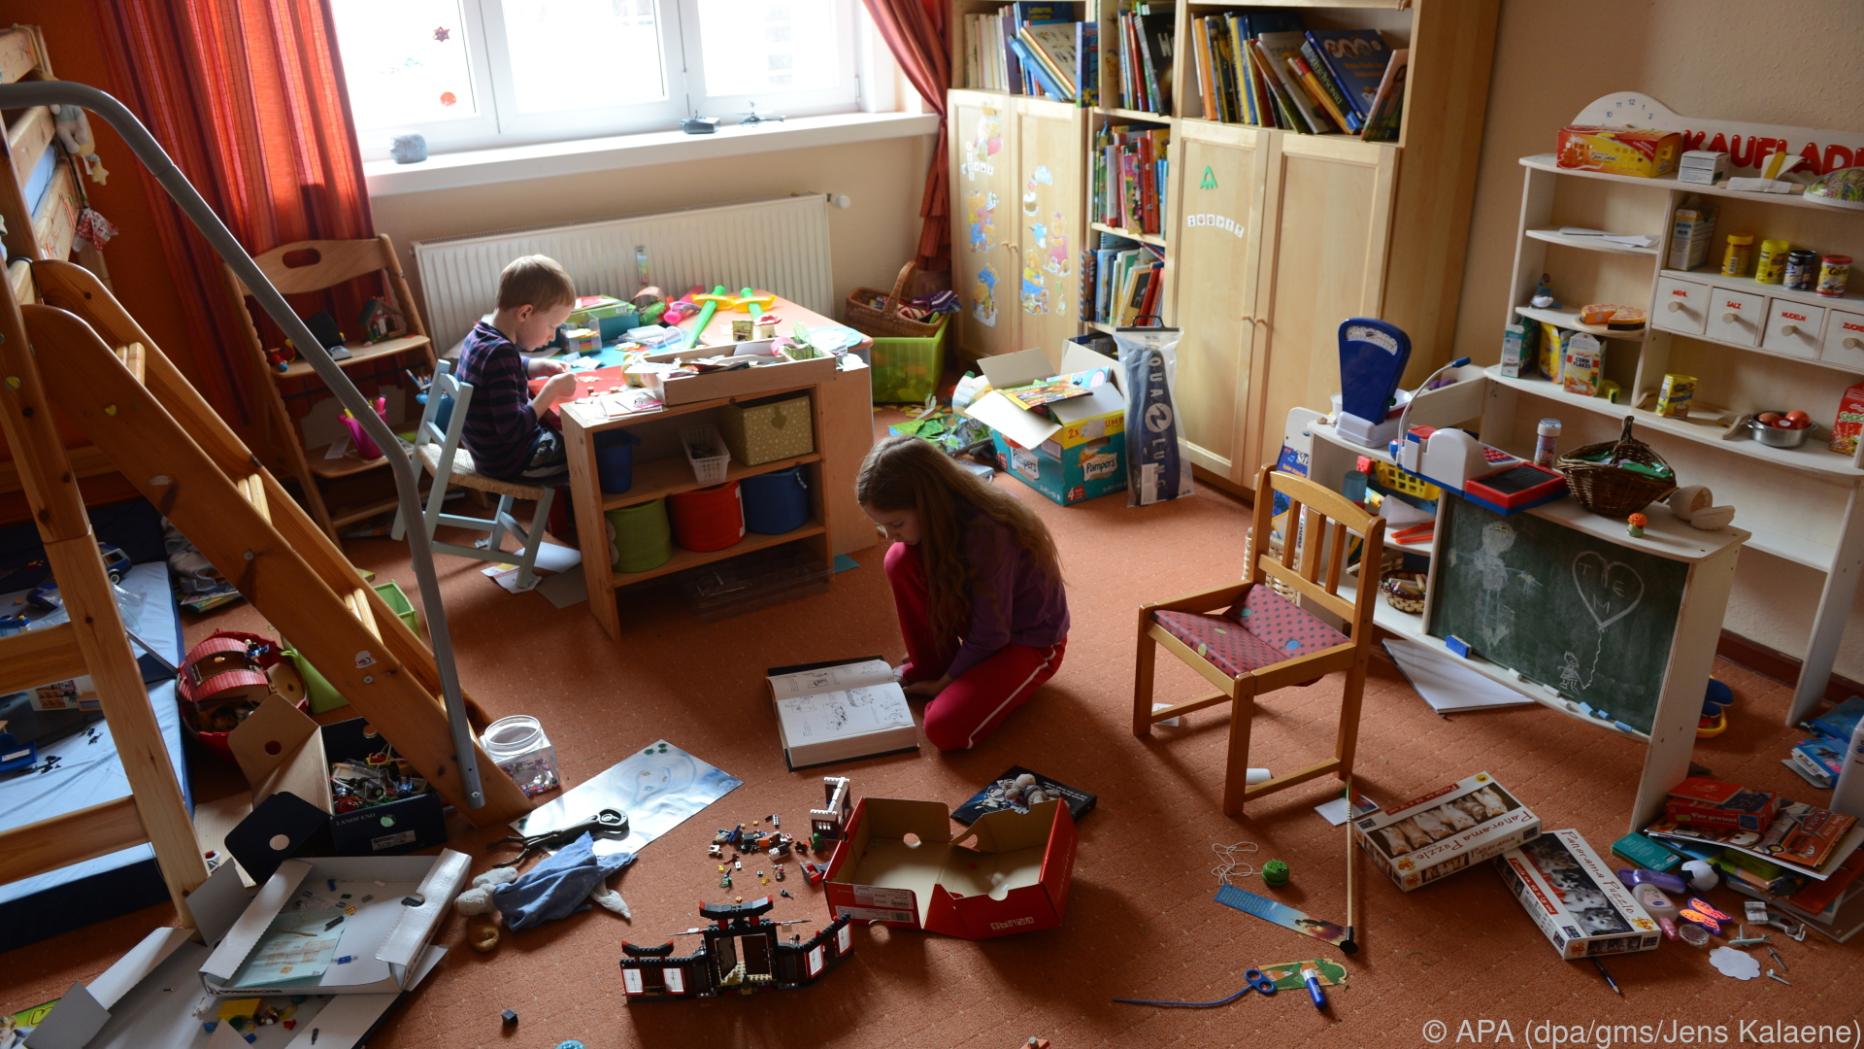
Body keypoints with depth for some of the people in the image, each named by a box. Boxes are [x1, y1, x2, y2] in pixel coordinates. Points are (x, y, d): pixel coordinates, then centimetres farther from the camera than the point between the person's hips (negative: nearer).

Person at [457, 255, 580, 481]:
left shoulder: (481, 334, 0)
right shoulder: (500, 353, -29)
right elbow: (513, 430, -31)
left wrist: (542, 367, 6)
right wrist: (553, 389, -23)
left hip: (491, 452, 9)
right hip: (512, 462, -9)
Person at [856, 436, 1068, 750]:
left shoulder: (987, 533, -35)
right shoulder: (939, 517, -14)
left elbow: (989, 636, -25)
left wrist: (945, 682, -11)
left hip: (1028, 639, -7)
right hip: (976, 615, 7)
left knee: (945, 729, -27)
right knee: (901, 560, -18)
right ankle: (929, 667, 0)